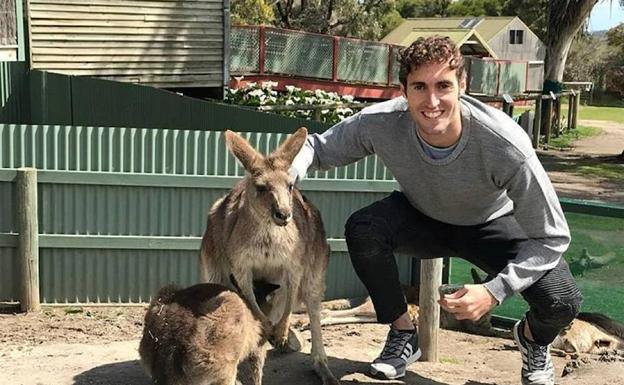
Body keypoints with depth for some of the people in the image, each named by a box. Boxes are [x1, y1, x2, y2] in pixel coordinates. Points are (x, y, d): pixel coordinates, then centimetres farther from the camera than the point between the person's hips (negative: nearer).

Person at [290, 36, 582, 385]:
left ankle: (534, 338, 16)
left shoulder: (506, 144, -37)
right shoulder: (380, 123, -31)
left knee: (562, 303, -25)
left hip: (490, 224, -2)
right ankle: (403, 334, -2)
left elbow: (552, 238, -28)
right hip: (422, 218, 2)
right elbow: (318, 146, -13)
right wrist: (289, 170, -37)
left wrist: (493, 292, -39)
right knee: (362, 230, -29)